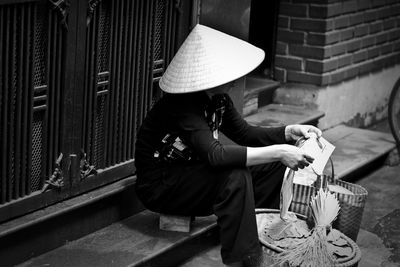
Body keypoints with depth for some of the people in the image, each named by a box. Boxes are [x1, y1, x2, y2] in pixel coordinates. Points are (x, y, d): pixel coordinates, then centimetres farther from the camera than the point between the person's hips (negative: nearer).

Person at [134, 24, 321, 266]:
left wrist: (290, 132, -7)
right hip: (159, 187, -9)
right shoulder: (182, 106, -29)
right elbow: (215, 154, -40)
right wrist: (277, 152, -40)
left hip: (190, 173, 9)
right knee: (236, 175, -32)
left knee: (274, 167, 0)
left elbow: (244, 133, 8)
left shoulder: (218, 99, -4)